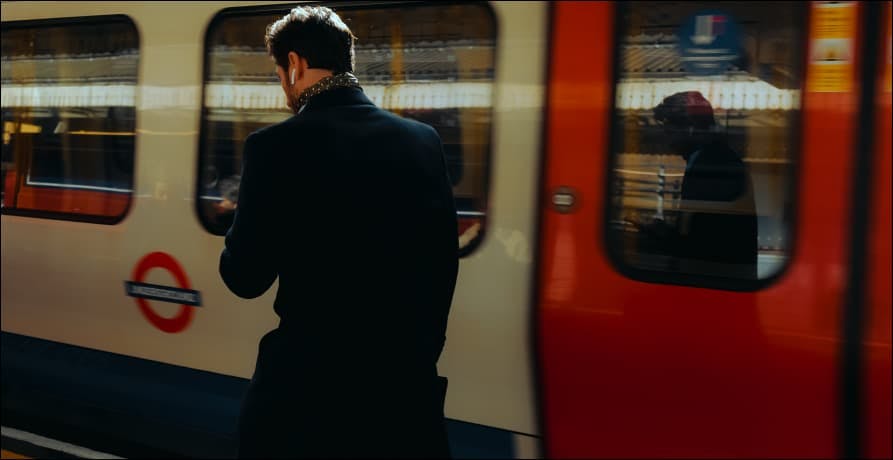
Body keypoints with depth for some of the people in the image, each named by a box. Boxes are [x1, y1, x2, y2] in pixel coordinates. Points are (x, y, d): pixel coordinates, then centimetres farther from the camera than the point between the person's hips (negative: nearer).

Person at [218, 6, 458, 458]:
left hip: (309, 377, -3)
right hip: (404, 376, 4)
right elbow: (442, 259, 5)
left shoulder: (275, 145, -11)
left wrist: (239, 230, 14)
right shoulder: (423, 140, 1)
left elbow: (246, 277, -8)